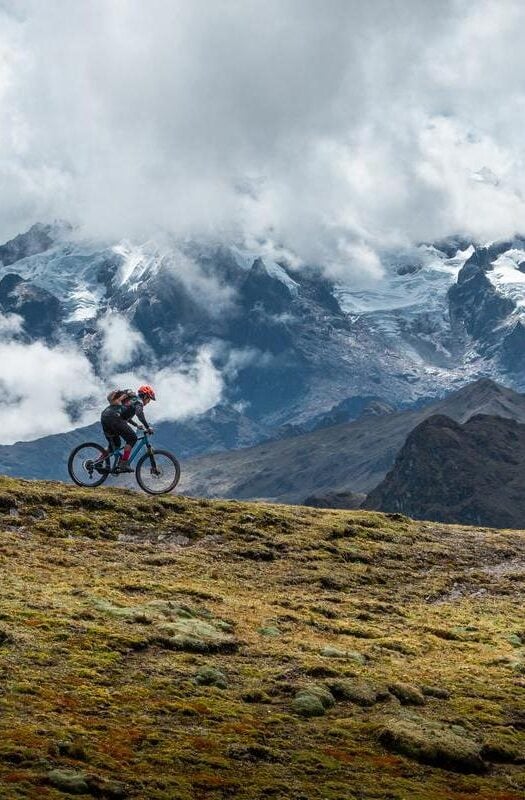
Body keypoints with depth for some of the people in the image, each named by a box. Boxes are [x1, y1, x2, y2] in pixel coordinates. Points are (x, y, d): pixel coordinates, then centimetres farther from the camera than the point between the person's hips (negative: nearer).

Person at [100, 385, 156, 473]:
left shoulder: (131, 399, 32)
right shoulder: (138, 401, 5)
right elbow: (139, 413, -17)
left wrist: (136, 425, 47)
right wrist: (148, 427, -18)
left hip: (104, 416, 9)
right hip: (113, 417, -9)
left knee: (115, 444, 22)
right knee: (132, 438, -3)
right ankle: (123, 464, -10)